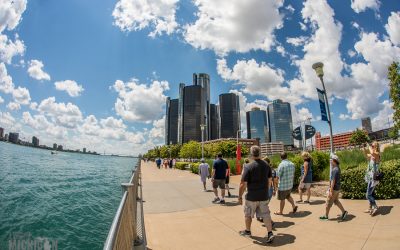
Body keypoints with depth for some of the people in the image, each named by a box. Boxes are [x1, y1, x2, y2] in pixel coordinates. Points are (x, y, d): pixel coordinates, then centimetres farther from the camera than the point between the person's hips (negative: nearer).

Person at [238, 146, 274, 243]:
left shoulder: (249, 167, -20)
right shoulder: (266, 165, -3)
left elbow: (243, 184, -19)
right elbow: (270, 180, 9)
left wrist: (240, 196, -8)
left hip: (251, 196, -4)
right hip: (264, 196, 4)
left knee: (248, 214, 16)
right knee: (265, 214, 15)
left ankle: (247, 231, 33)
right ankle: (270, 233, 11)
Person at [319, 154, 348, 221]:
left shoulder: (335, 170, -24)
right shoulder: (337, 168, 8)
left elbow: (333, 181, -24)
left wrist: (331, 191, -22)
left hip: (334, 188, -9)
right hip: (337, 188, 9)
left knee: (329, 202, 3)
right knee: (336, 201, 21)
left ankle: (326, 216, 14)